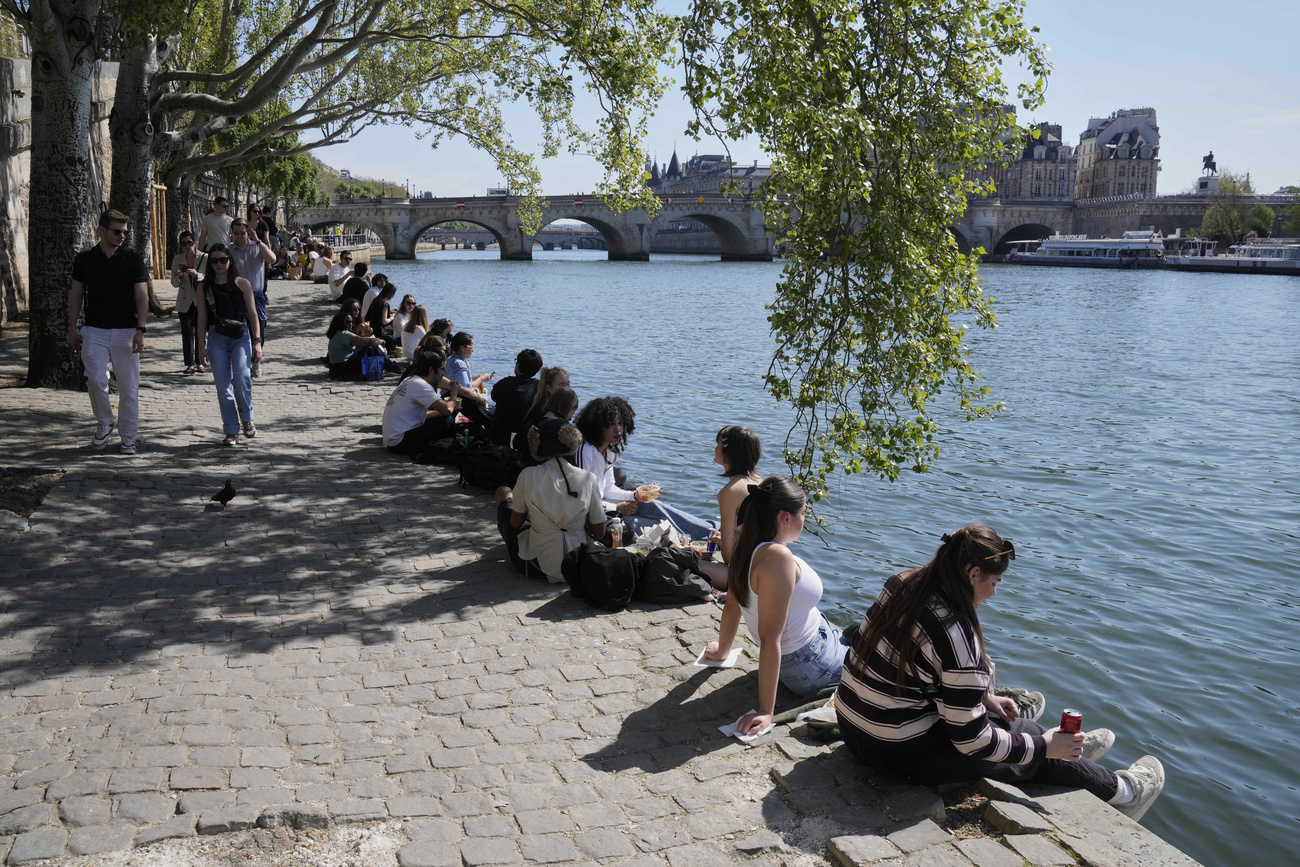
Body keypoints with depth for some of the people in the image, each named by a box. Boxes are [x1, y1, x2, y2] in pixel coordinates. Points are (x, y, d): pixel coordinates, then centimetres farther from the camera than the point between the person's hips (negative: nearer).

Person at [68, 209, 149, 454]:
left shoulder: (134, 260, 1)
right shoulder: (85, 259, 5)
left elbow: (142, 296, -3)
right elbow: (76, 294, 10)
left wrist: (140, 330, -13)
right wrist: (72, 328, 6)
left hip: (126, 332, -1)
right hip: (94, 331, 1)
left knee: (129, 387, 1)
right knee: (96, 381, -9)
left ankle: (128, 438, 12)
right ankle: (105, 423, 16)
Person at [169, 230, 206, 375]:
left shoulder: (205, 258, -5)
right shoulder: (177, 259, 3)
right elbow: (174, 283, 7)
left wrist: (197, 275, -23)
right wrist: (179, 276, -14)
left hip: (201, 301, -1)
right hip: (185, 303, 2)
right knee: (187, 333, -2)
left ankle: (200, 362, 16)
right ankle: (189, 364, 2)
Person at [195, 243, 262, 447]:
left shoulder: (242, 284, 3)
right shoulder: (205, 287, 7)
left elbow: (252, 314, 4)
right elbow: (202, 318, 9)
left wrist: (256, 341, -1)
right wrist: (201, 346, 6)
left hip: (241, 337, -2)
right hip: (216, 338, 2)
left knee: (241, 379, -19)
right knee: (223, 386, 1)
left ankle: (247, 419, 6)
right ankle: (231, 432, 9)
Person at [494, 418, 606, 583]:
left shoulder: (528, 476, -14)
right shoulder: (588, 479, -11)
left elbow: (515, 523, -2)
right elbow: (599, 533, -5)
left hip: (534, 564, -2)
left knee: (503, 492, 22)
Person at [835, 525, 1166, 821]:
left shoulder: (903, 582, -3)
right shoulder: (956, 636, -28)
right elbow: (971, 740, -20)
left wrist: (983, 696, 18)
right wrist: (1044, 746, -7)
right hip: (905, 755, -7)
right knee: (1028, 738, 14)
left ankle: (1070, 747, 50)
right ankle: (1121, 791, 36)